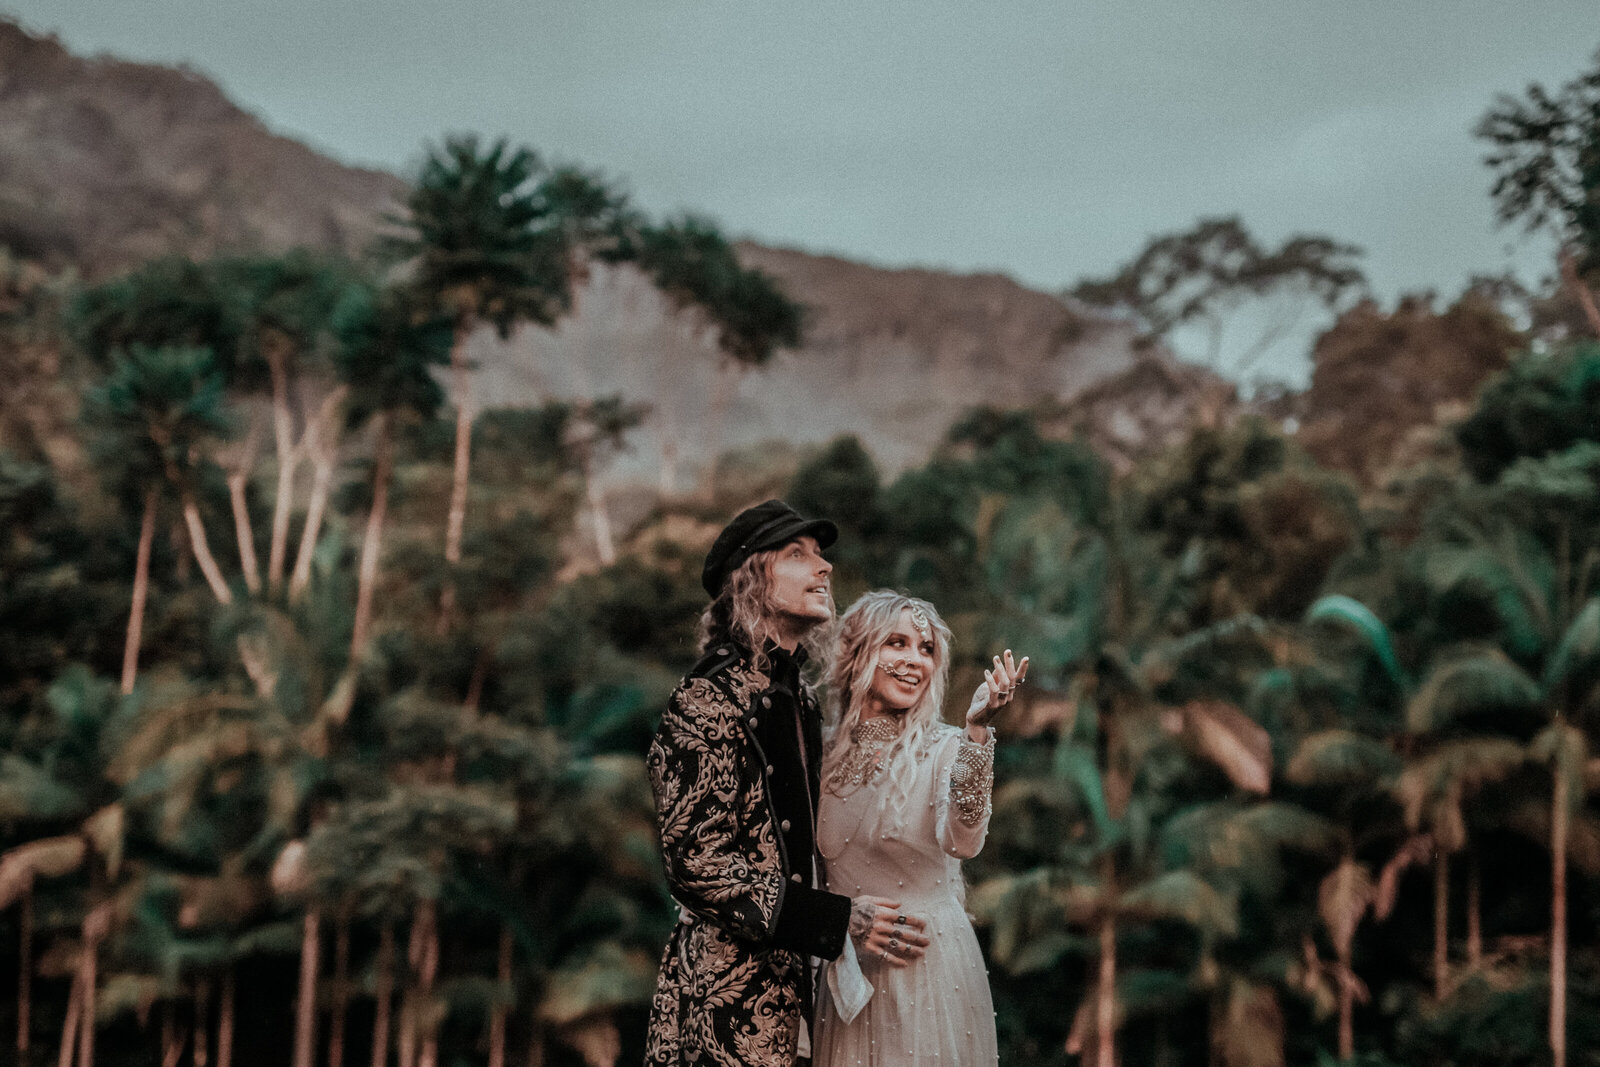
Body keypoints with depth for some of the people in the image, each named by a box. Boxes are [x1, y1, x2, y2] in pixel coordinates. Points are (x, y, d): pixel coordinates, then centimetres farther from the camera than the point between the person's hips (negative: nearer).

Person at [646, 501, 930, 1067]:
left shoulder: (800, 697, 15)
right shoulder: (707, 700, -11)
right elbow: (695, 862, -17)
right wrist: (837, 920, -19)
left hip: (790, 989, 8)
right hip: (726, 993, -8)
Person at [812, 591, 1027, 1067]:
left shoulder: (945, 748, -8)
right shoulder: (824, 756, 3)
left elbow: (962, 843, -27)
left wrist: (976, 729, -34)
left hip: (930, 969, -3)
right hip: (846, 970, 3)